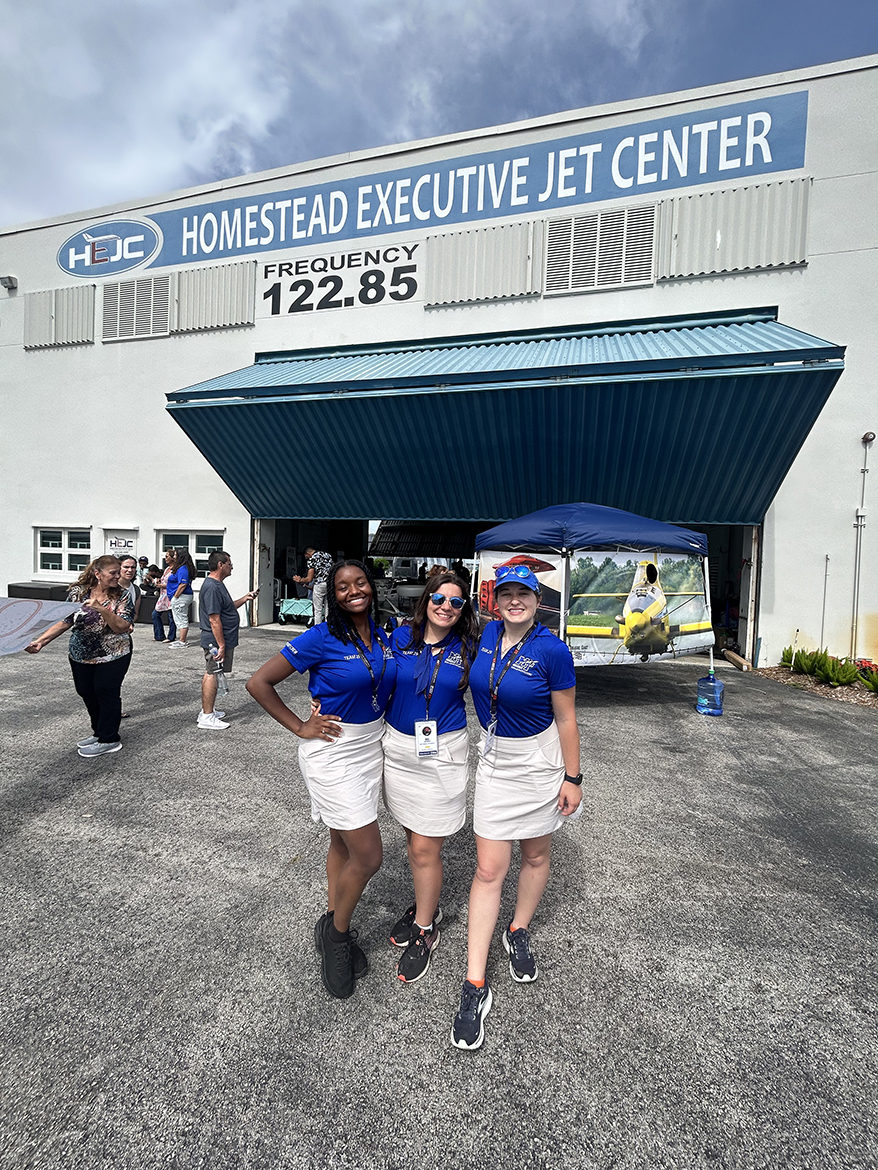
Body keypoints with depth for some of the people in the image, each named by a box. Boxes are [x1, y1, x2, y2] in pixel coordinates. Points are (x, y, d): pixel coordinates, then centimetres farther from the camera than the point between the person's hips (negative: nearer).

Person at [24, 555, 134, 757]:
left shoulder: (122, 596, -11)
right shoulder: (78, 592, -3)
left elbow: (121, 627, -20)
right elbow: (64, 622, -1)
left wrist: (101, 609, -32)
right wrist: (40, 641, -11)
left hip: (112, 657, -4)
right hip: (80, 656, 4)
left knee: (106, 693, 1)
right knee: (86, 693, 15)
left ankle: (108, 740, 17)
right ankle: (99, 732, 36)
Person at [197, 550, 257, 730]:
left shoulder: (217, 584, 13)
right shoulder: (212, 587, -21)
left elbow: (227, 608, 23)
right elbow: (214, 619, -24)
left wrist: (245, 598, 12)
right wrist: (221, 645, -23)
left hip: (216, 641, 11)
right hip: (216, 641, -11)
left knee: (210, 673, 16)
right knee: (212, 674, -4)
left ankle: (206, 712, 27)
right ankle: (207, 717, 4)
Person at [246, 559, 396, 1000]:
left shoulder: (383, 633, 0)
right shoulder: (322, 638, -18)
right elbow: (259, 683, -15)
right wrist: (300, 727, -13)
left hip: (371, 747, 6)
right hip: (333, 752, -6)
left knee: (344, 845, 20)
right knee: (368, 856, -2)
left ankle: (334, 928, 40)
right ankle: (336, 933, 25)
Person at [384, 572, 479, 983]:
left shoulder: (467, 648, -5)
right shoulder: (401, 637, -2)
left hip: (443, 752, -3)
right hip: (398, 747, 3)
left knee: (424, 848, 2)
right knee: (413, 836, 18)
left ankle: (424, 930, 26)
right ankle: (425, 906, 43)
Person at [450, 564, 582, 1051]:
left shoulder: (552, 650, -17)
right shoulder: (486, 635, -5)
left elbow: (566, 719, -10)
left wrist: (572, 778, -6)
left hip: (541, 762, -2)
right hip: (495, 762, 2)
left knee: (536, 855, 18)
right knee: (489, 869, 2)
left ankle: (519, 933, 44)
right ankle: (474, 986, 13)